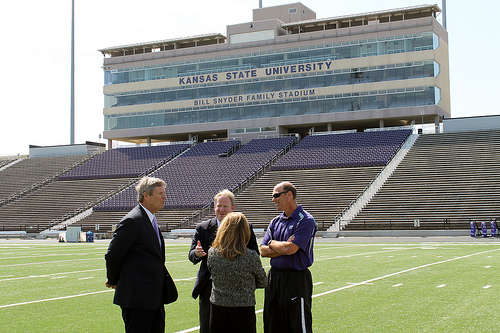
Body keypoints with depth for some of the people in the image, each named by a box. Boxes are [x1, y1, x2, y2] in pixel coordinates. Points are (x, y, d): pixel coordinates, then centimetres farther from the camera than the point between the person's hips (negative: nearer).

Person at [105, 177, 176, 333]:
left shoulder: (151, 220, 14)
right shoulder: (132, 221, -16)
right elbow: (112, 255, -13)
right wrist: (113, 281, 1)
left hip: (155, 296, 9)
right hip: (137, 297, -9)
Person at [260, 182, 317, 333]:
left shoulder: (305, 220, -10)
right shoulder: (276, 221, 13)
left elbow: (290, 249, -20)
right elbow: (263, 251, 6)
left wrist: (272, 243, -2)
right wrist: (283, 248, -10)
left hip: (296, 279, -7)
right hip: (274, 277, 7)